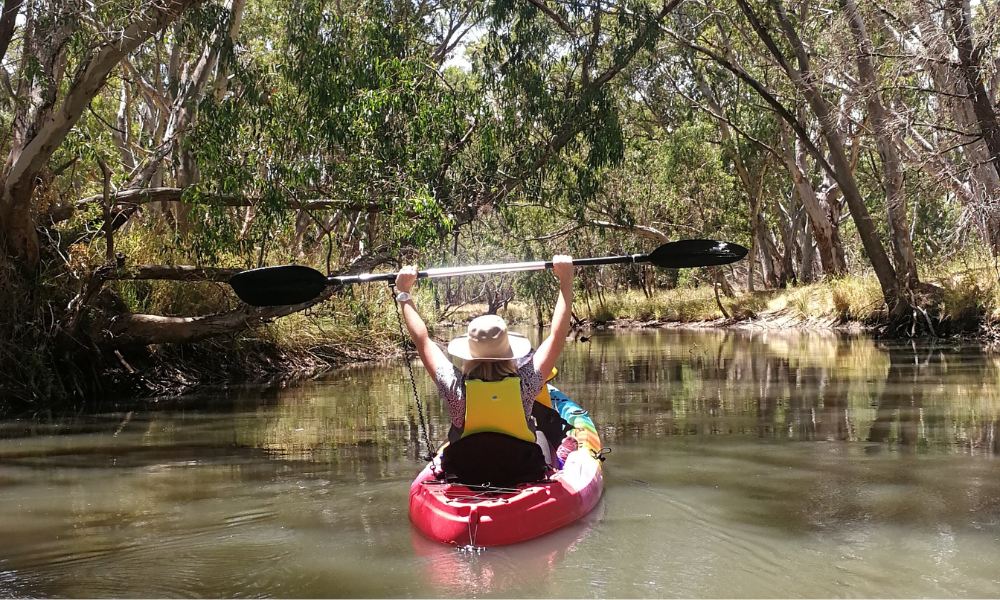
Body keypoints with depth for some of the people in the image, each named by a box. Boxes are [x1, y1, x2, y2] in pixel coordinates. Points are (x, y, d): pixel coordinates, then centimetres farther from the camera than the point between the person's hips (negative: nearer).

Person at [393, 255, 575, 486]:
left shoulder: (455, 386, -22)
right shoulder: (525, 383, -23)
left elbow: (422, 340, -9)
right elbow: (558, 335, -14)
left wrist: (404, 292, 2)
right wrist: (566, 280, -6)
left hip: (462, 480, 1)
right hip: (526, 478, 0)